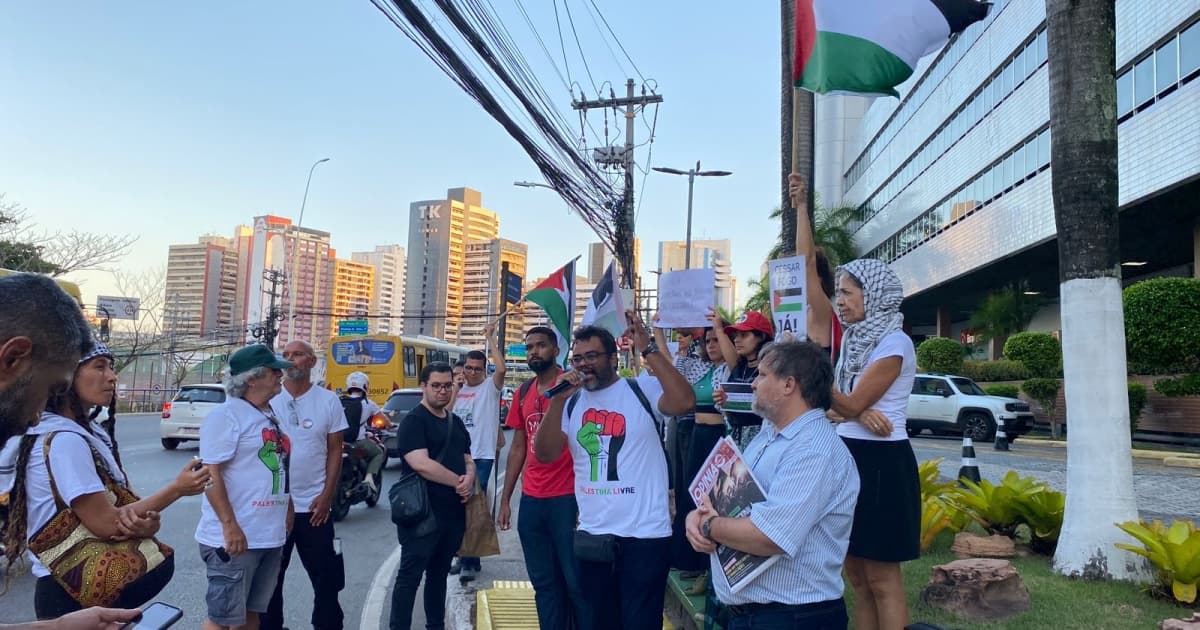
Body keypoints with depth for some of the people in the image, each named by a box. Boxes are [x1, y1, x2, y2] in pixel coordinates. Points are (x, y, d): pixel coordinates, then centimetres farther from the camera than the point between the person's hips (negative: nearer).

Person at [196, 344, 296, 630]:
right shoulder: (226, 414, -12)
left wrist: (288, 509, 18)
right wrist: (229, 525, -24)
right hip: (236, 537, -8)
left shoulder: (271, 415, 14)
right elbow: (210, 472, -19)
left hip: (271, 535, 8)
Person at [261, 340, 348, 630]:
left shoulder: (328, 400, 0)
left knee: (326, 576, 8)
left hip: (314, 505, 0)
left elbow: (335, 451, 2)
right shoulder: (268, 399, 0)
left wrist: (327, 495, -6)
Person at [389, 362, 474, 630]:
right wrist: (458, 482, -14)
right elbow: (421, 464, -22)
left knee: (439, 573, 17)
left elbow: (468, 460, 19)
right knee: (410, 575, -1)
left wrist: (469, 479, -5)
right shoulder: (413, 421, -10)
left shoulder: (456, 422, 14)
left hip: (453, 513, 7)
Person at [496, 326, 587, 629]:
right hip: (530, 500, 6)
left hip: (567, 498, -6)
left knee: (576, 580, 1)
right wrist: (505, 500, 14)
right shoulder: (523, 393, 11)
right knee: (543, 582, 13)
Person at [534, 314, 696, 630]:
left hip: (645, 535, -5)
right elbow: (545, 454, -2)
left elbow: (685, 401, -25)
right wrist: (557, 400, -13)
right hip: (592, 535, 5)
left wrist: (647, 349, -26)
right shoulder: (571, 403, 7)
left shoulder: (643, 390, -6)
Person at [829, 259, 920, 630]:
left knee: (882, 578, -1)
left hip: (880, 462, -8)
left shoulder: (894, 343, -13)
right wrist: (859, 413, -14)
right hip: (848, 457, 8)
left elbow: (850, 405, -18)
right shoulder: (852, 338, 13)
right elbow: (840, 406, 8)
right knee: (856, 574, 13)